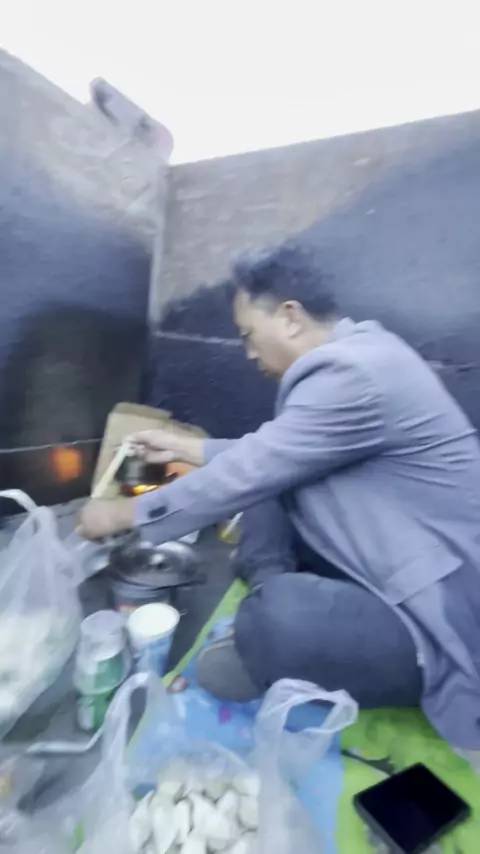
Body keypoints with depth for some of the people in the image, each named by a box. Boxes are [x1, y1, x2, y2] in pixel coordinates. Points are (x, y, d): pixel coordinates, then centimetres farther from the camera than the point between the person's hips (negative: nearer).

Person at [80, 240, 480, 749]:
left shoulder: (353, 373, -26)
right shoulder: (354, 351, 4)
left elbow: (246, 476, -22)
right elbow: (268, 454, 13)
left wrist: (123, 515, -8)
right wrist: (186, 447, 16)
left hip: (435, 610, -9)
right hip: (386, 560, 9)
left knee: (277, 617, -33)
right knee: (267, 481, 4)